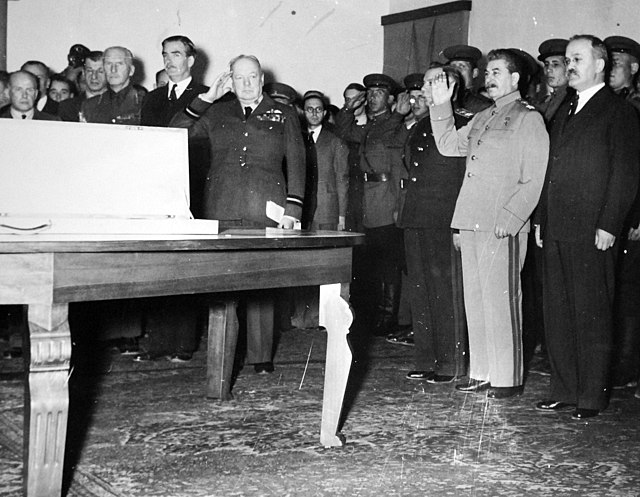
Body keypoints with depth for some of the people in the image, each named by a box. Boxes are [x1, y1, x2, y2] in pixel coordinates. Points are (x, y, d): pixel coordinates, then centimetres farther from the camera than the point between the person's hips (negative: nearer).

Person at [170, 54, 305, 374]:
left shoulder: (284, 116, 14)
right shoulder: (216, 114, 17)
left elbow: (296, 164, 9)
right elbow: (176, 132, 7)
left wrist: (293, 208, 0)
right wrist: (206, 97, 4)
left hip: (265, 209, -1)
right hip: (221, 208, 1)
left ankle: (261, 355, 5)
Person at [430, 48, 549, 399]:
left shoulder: (528, 118, -3)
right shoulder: (481, 118, 20)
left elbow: (534, 179, -9)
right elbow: (448, 145, 22)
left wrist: (508, 218, -17)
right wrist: (441, 106, 14)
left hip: (502, 227, -7)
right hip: (472, 222, 7)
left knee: (500, 301, -5)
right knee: (475, 301, 10)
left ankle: (507, 378, 3)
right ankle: (481, 373, 18)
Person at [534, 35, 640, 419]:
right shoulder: (564, 113, 20)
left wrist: (608, 225, -16)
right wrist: (542, 220, 13)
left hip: (591, 232, -7)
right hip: (557, 230, 7)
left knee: (592, 315, -1)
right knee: (557, 313, 9)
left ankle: (592, 395, 7)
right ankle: (565, 391, 18)